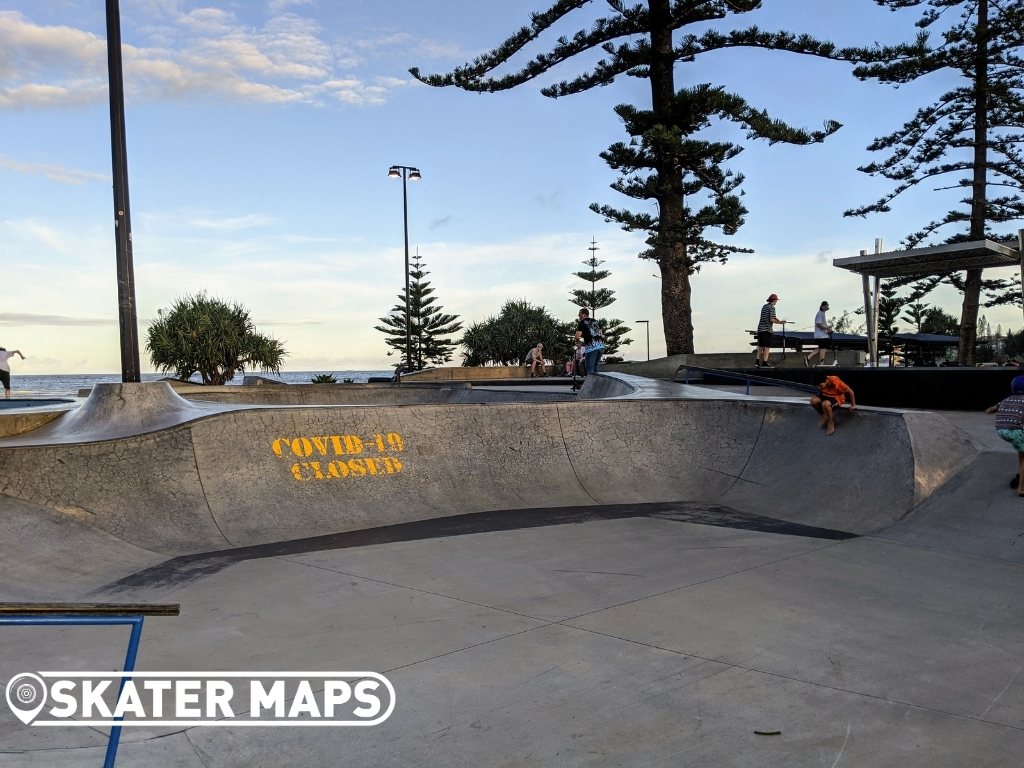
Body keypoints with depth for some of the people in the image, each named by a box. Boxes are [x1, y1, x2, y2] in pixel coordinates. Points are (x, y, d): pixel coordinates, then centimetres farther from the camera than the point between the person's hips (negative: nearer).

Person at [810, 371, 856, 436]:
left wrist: (853, 405, -8)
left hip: (837, 397, -5)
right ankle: (824, 417, 0)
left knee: (825, 404, -37)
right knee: (813, 400, -24)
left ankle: (831, 423, -14)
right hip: (826, 395, 5)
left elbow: (850, 391, -18)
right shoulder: (821, 383, -17)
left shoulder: (835, 382, -31)